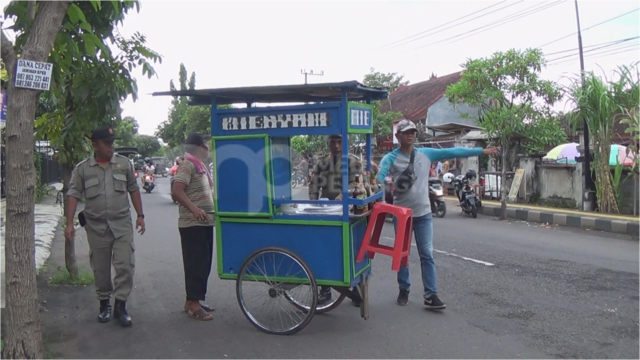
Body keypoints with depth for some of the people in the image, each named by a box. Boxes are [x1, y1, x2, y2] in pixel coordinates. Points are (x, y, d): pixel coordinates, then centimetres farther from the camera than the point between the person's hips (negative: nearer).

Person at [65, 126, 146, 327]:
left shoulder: (124, 164, 3)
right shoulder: (82, 169, 0)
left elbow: (133, 190, 8)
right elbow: (74, 195, -2)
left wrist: (140, 215, 4)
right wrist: (69, 224, -9)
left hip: (122, 224, 0)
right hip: (96, 226, 0)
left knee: (125, 265, -6)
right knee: (101, 269, 10)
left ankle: (120, 306, 6)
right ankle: (104, 304, 26)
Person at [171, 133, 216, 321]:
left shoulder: (201, 165, 17)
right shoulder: (187, 165, -12)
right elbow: (177, 191, -23)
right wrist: (194, 209, -32)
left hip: (205, 223, 10)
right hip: (193, 224, -10)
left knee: (203, 263, 13)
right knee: (195, 263, -5)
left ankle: (194, 300, 23)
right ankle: (193, 303, 3)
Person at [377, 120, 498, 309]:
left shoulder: (426, 154, 4)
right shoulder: (390, 158, -7)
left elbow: (452, 152, 3)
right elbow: (380, 178, -23)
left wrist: (481, 151, 1)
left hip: (423, 213, 2)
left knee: (427, 255, 1)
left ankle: (430, 295, 5)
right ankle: (404, 290, 26)